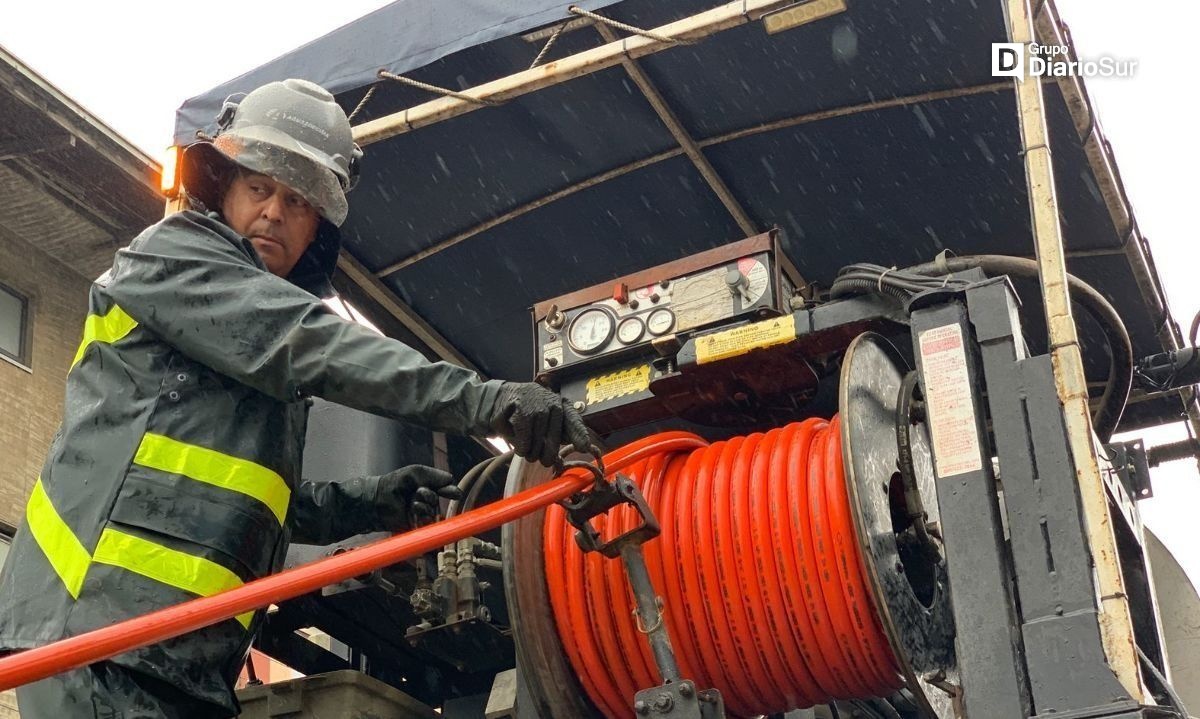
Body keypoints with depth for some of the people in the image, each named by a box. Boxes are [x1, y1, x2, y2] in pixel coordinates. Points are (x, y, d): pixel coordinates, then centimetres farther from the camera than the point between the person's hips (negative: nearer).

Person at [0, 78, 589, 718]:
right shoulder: (171, 254, 2)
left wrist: (367, 502, 15)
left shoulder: (250, 358, 28)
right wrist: (482, 400, -23)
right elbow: (310, 344, -15)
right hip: (103, 624, -9)